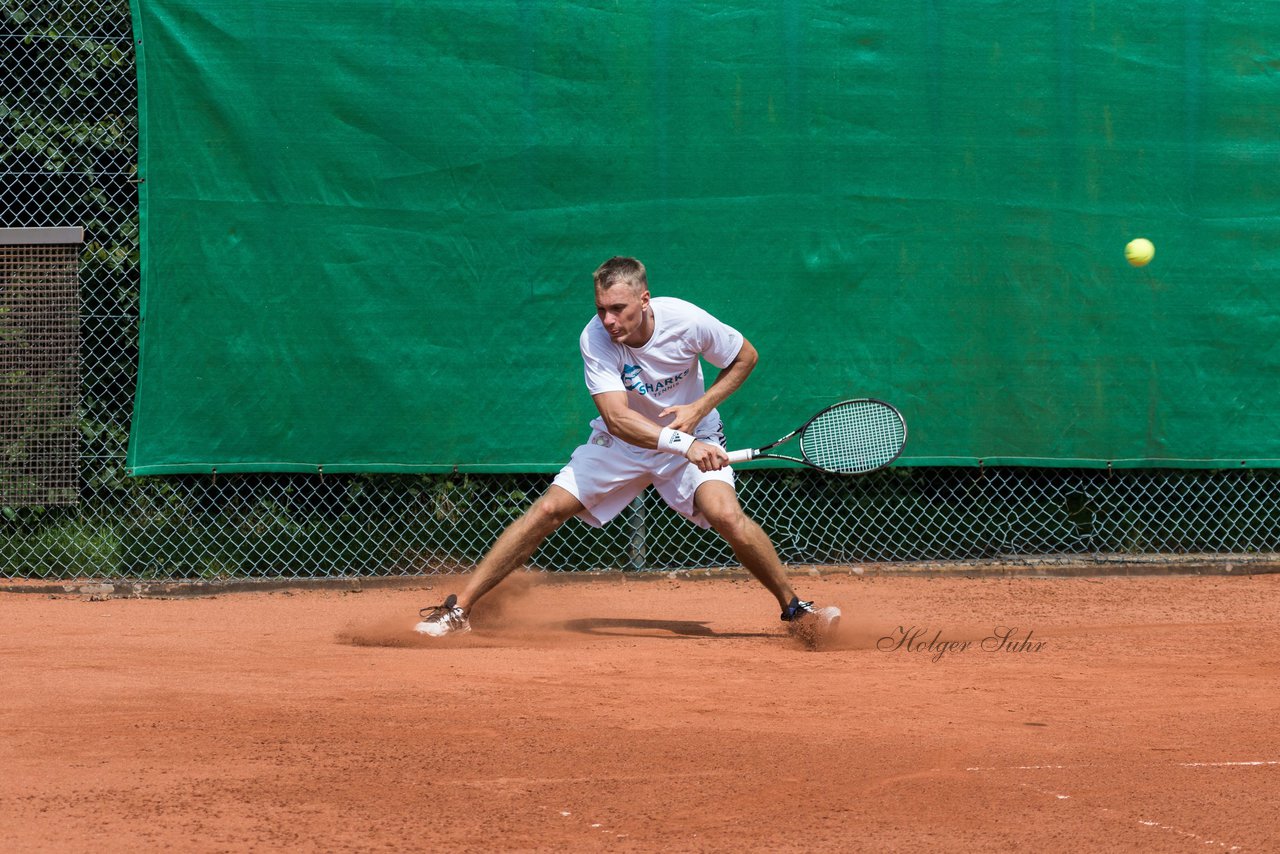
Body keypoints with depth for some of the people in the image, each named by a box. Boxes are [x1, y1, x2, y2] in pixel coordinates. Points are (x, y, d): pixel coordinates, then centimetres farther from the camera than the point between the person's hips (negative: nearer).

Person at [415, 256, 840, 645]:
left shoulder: (686, 320, -24)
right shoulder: (595, 338, -25)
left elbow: (745, 357, -6)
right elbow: (617, 417, -35)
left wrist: (698, 409, -19)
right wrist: (683, 444, -49)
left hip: (692, 438, -1)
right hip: (622, 440, 1)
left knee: (726, 515, -27)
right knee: (548, 509, -11)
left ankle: (794, 608, -8)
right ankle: (458, 609, -4)